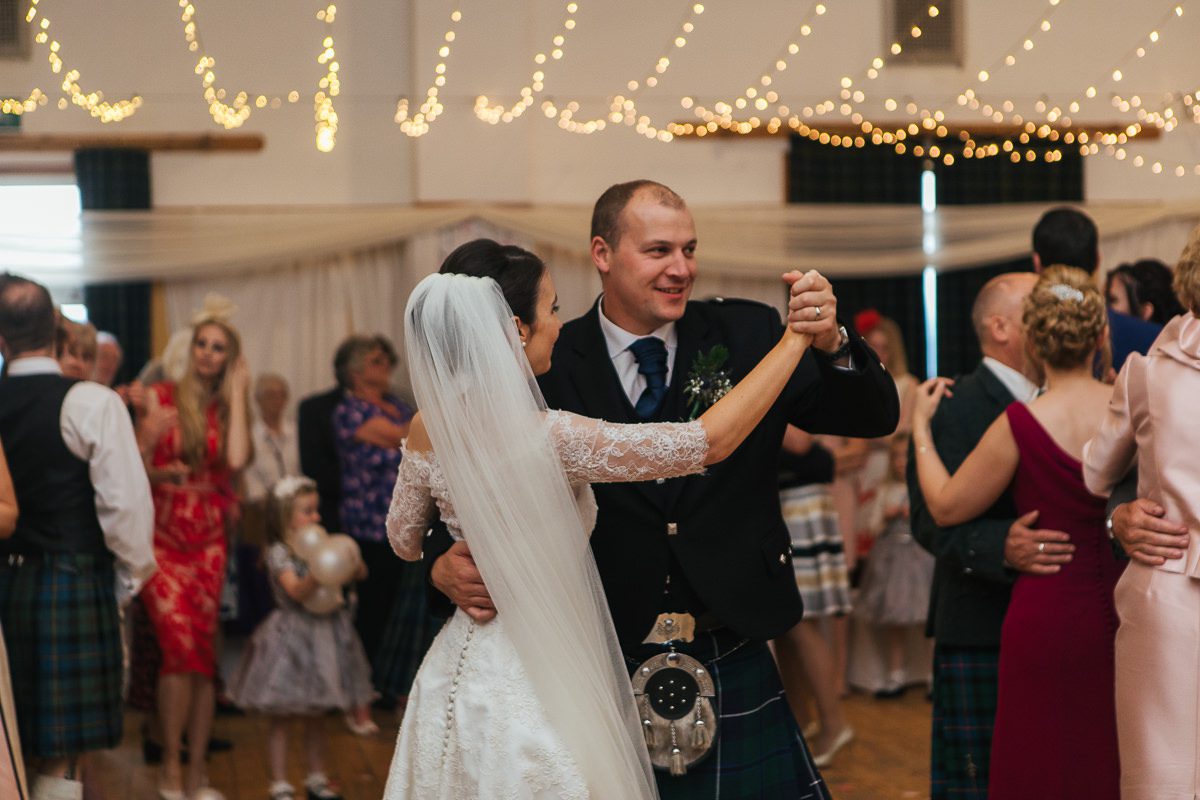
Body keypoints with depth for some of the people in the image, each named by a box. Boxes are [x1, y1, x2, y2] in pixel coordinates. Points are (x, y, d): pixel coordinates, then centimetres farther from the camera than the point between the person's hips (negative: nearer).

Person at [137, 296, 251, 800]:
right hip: (163, 536, -2)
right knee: (180, 643, -16)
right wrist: (163, 474, -16)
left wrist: (238, 393, -6)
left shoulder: (228, 409, 8)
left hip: (208, 540, 2)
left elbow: (237, 459, -13)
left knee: (202, 651, 1)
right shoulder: (160, 398, 2)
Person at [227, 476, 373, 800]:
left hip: (324, 634, 5)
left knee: (316, 716, 15)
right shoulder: (278, 553, -11)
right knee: (281, 717, 3)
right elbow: (296, 591, -23)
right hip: (291, 637, -5)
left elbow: (360, 572, 5)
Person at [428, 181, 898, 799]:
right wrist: (446, 565, -20)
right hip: (607, 672, -1)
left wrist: (831, 344, -22)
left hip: (734, 668, 2)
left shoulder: (746, 335, 1)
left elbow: (875, 418, -2)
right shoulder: (550, 366, -4)